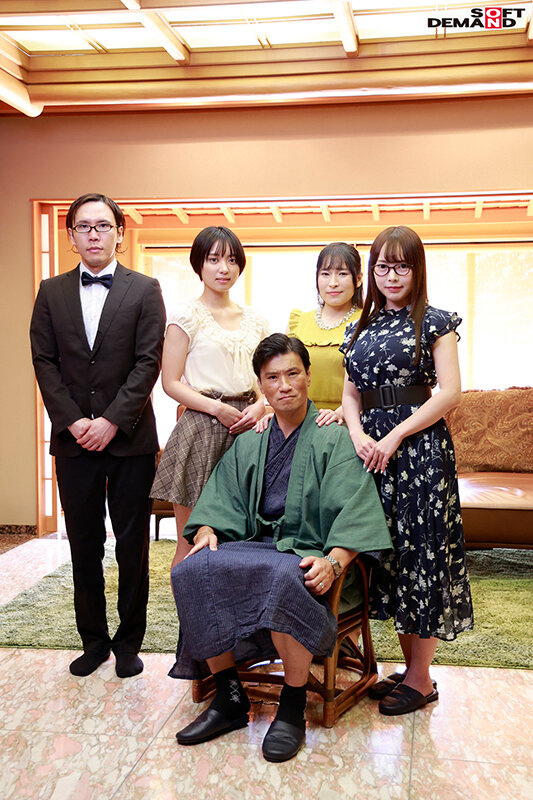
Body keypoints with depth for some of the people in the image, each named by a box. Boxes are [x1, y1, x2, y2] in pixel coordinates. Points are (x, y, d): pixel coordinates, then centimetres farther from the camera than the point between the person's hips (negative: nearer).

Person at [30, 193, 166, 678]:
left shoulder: (144, 290, 2)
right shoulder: (52, 292, 9)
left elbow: (148, 362, -6)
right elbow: (45, 362, 4)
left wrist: (112, 421, -13)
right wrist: (73, 421, -8)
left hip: (130, 438, -2)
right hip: (73, 439, 2)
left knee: (132, 547, 5)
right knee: (84, 547, 10)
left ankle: (129, 642, 19)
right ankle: (93, 640, 23)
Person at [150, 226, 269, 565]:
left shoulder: (254, 320, 14)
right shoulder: (188, 316, 0)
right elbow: (171, 382, -4)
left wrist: (259, 406, -1)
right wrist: (217, 408, -15)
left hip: (246, 429, 5)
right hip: (202, 430, -4)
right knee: (191, 543, -1)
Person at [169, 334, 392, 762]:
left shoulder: (334, 440, 3)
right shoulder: (247, 444, 20)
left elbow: (354, 510, -9)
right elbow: (222, 498, 15)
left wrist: (333, 562, -26)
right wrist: (207, 531, -8)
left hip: (308, 551, -5)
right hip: (255, 545, 5)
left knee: (284, 578, -39)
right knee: (192, 570, -23)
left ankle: (292, 710, -19)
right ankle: (229, 699, -10)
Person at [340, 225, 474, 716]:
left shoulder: (434, 321, -1)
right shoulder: (362, 327, 15)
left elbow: (450, 392, -8)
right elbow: (351, 391, 13)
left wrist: (395, 436, -14)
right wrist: (358, 433, -7)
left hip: (419, 448, -6)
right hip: (371, 449, 6)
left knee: (420, 552, -2)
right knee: (387, 552, 8)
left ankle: (421, 679, 10)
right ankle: (410, 667, 21)